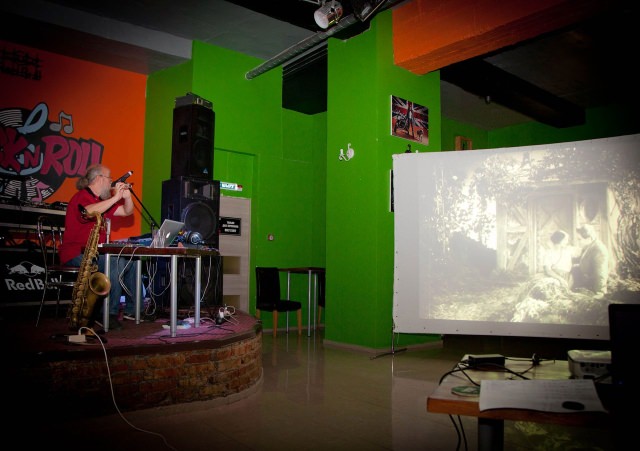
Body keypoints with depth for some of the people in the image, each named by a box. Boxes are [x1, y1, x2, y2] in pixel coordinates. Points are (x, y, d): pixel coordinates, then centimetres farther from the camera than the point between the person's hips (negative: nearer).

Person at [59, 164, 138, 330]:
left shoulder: (102, 201, 18)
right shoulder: (82, 197, -10)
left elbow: (127, 212, 19)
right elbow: (89, 211, -34)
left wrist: (127, 196, 0)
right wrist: (115, 198, -28)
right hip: (76, 253, -10)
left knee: (130, 263, 6)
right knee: (115, 263, -28)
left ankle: (131, 309, 10)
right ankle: (111, 313, -23)